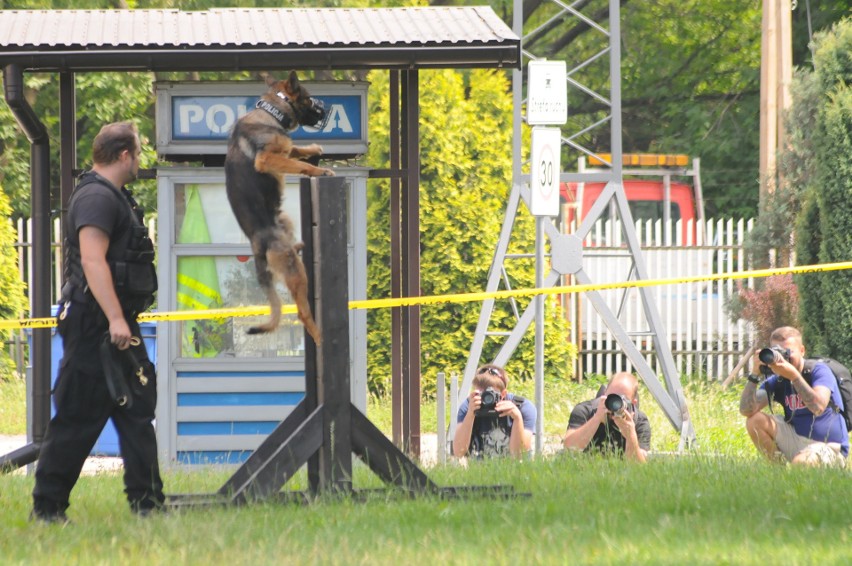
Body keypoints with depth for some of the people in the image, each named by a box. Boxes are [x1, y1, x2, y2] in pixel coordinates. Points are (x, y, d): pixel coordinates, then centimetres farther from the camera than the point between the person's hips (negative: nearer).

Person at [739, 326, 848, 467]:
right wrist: (755, 374, -23)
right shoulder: (777, 380, 0)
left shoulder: (819, 371, -13)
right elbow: (747, 411, -12)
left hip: (828, 446, -5)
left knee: (800, 463, -37)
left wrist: (794, 375, -36)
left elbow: (818, 407, -32)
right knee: (755, 421, -11)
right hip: (796, 440, 5)